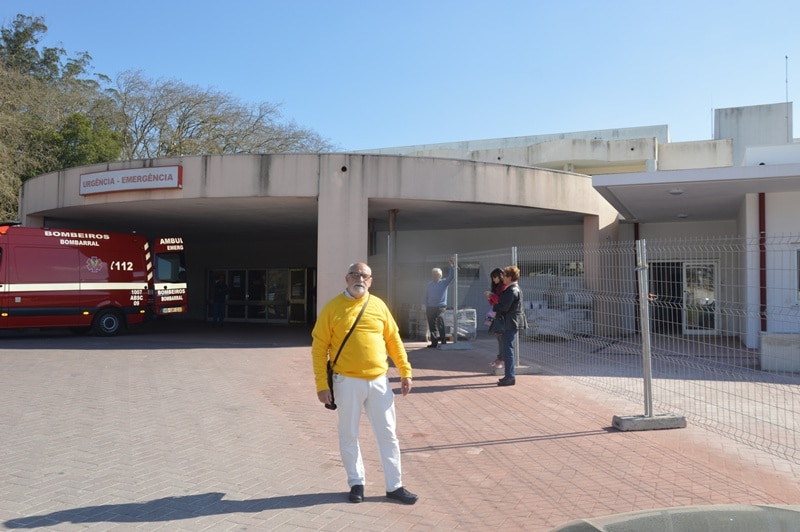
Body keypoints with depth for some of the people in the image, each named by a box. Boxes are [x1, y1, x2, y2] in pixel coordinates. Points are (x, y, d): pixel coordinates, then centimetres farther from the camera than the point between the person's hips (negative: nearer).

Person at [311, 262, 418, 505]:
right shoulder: (333, 308, -5)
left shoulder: (379, 306, 5)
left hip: (379, 381, 3)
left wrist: (405, 371, 4)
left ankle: (394, 486, 21)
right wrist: (321, 384, -9)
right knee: (349, 436, 9)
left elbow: (393, 340, 9)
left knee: (388, 435, 8)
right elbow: (319, 347, -5)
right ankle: (356, 483, 28)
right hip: (348, 382, -2)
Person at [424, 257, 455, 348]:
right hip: (430, 308, 4)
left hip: (440, 307, -4)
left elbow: (451, 276, -11)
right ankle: (434, 343, 14)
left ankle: (443, 341, -15)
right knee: (432, 326, 6)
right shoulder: (429, 284, 11)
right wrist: (426, 309, 11)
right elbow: (426, 297, 14)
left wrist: (451, 265, -21)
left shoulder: (444, 282, 3)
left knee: (440, 323, -17)